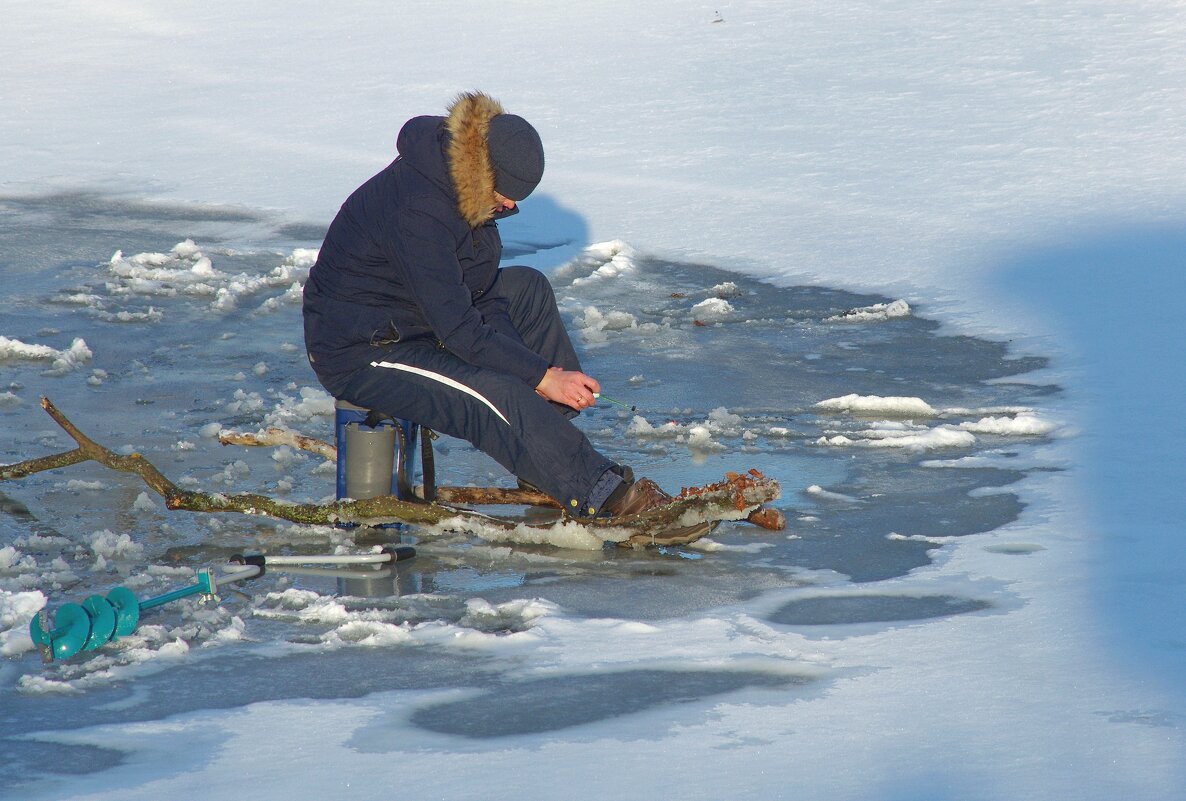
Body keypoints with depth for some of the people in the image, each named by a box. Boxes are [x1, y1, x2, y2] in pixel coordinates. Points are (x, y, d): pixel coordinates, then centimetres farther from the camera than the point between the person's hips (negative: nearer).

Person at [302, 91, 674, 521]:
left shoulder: (469, 190, 1)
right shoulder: (415, 210, -29)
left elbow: (481, 289, 5)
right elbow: (457, 327, -30)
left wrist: (520, 361, -9)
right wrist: (541, 376, -26)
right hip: (359, 355, -10)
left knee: (528, 288, 12)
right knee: (497, 395, -28)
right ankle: (604, 495, -25)